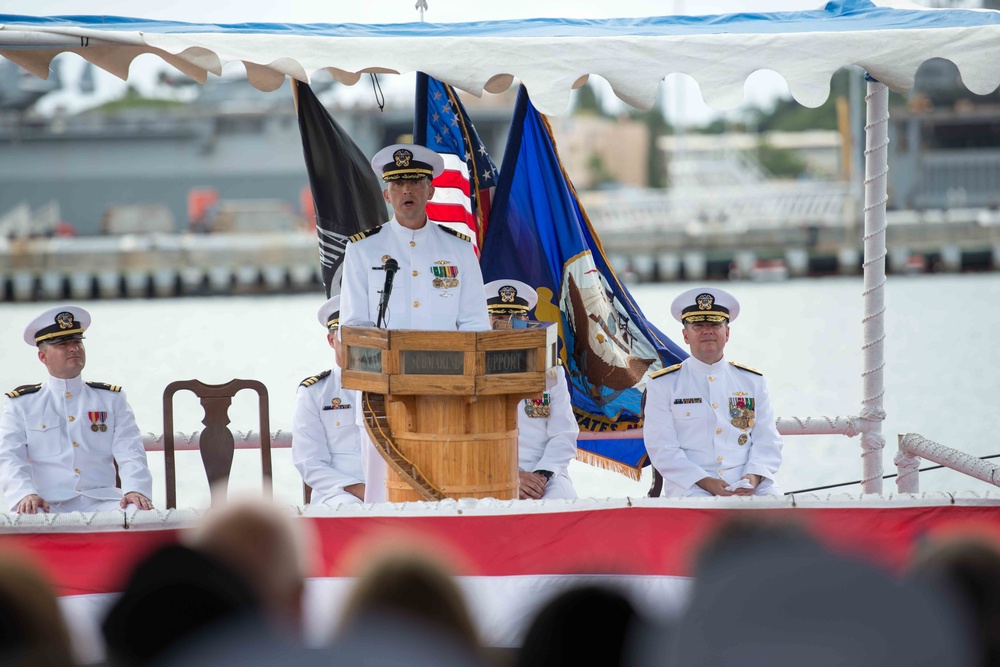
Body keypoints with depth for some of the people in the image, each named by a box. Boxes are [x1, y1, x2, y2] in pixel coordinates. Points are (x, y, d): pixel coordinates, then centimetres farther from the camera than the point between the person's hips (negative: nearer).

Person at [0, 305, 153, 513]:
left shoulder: (112, 399, 18)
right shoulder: (20, 403, 14)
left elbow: (130, 453, 6)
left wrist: (136, 490, -17)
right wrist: (25, 495, -21)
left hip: (102, 503, 2)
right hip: (49, 506, -2)